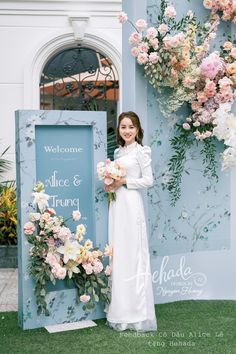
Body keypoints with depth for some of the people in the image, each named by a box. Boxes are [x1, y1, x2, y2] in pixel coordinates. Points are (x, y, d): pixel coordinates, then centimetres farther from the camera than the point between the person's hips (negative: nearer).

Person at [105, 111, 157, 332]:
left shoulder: (141, 151, -3)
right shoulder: (118, 151, 17)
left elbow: (148, 180, -7)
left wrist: (124, 182, -14)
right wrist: (110, 184, 2)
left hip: (130, 204, -7)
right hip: (116, 203, 7)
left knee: (132, 254, -5)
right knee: (116, 254, 9)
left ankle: (136, 313, 3)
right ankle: (120, 310, 19)